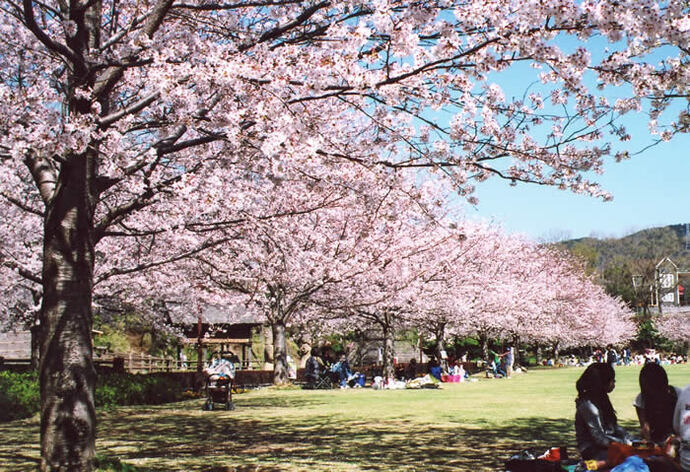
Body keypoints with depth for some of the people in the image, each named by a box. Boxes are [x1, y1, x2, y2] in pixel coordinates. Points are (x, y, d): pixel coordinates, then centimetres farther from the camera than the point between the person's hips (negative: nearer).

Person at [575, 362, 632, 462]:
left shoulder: (601, 400, 12)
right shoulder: (588, 406, -20)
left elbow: (614, 426, 18)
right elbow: (600, 439, -20)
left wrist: (628, 439, 2)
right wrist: (624, 443, -16)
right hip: (593, 452, -10)